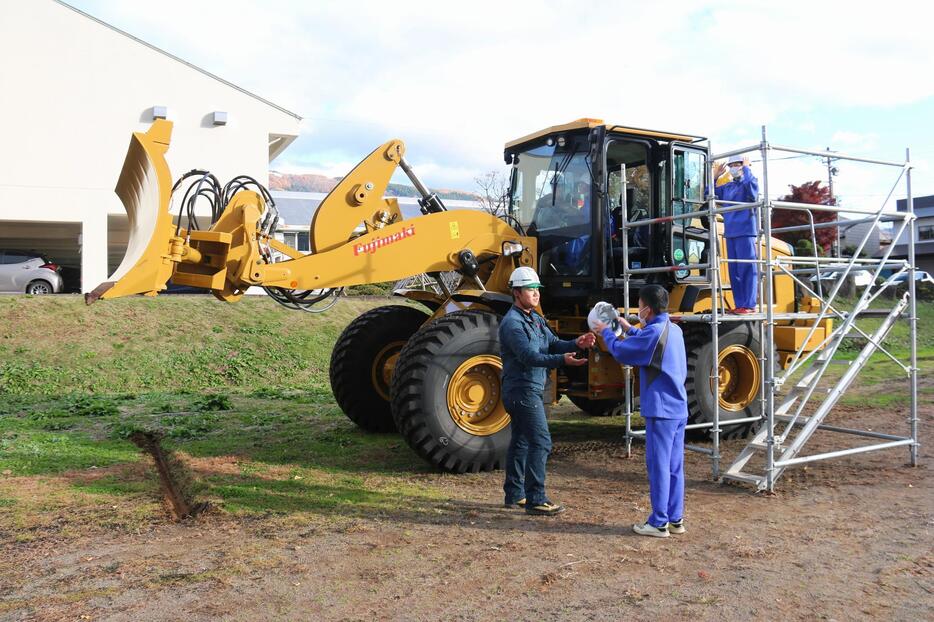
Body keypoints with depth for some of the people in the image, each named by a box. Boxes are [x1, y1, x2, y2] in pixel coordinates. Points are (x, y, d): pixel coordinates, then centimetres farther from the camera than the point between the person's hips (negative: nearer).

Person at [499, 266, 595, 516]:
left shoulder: (535, 319, 15)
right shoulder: (512, 323, -16)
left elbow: (553, 344, 6)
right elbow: (529, 356, -27)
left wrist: (575, 344, -13)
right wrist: (563, 360, -38)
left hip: (531, 389, 10)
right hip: (522, 390, -10)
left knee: (520, 441, 14)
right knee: (540, 441, -11)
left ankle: (515, 495, 23)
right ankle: (535, 500, -8)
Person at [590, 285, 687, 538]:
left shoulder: (654, 332, -17)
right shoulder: (674, 330, 11)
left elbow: (621, 351, -9)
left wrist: (606, 332, 8)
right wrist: (629, 329, 26)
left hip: (661, 410, -9)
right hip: (679, 409, 9)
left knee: (658, 466, -2)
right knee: (675, 467, 13)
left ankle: (659, 523, 4)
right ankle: (675, 519, 20)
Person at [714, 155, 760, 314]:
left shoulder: (748, 182, 2)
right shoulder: (727, 186, 18)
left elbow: (751, 185, -20)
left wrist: (746, 169, -8)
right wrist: (716, 176, 11)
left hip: (745, 231, -6)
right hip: (730, 233, 7)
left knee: (747, 269, -7)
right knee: (734, 270, 7)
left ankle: (749, 305, -7)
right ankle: (739, 304, 11)